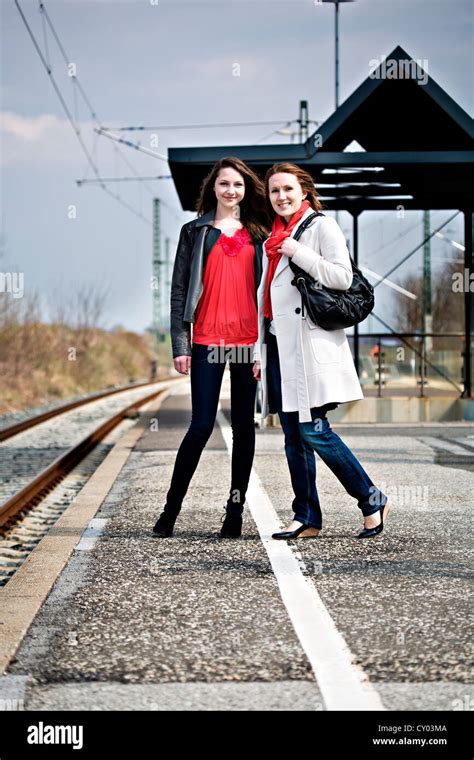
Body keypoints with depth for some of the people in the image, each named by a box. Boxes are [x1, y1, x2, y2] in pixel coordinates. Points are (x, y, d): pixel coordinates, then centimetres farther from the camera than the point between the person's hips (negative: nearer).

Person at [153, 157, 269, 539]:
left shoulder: (258, 234, 12)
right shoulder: (195, 231, 8)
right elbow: (180, 290, 4)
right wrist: (180, 344, -4)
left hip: (249, 340, 2)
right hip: (208, 340, -2)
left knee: (244, 426, 5)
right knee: (202, 425, -6)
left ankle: (236, 510, 11)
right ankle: (171, 509, 6)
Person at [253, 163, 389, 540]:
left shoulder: (322, 226, -1)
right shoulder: (274, 237, 20)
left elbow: (343, 277, -13)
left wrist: (298, 253, -14)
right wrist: (260, 351, 17)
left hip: (309, 344, -7)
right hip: (278, 344, 7)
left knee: (313, 430, -11)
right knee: (293, 434, 5)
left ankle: (372, 500, 2)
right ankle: (306, 518, 9)